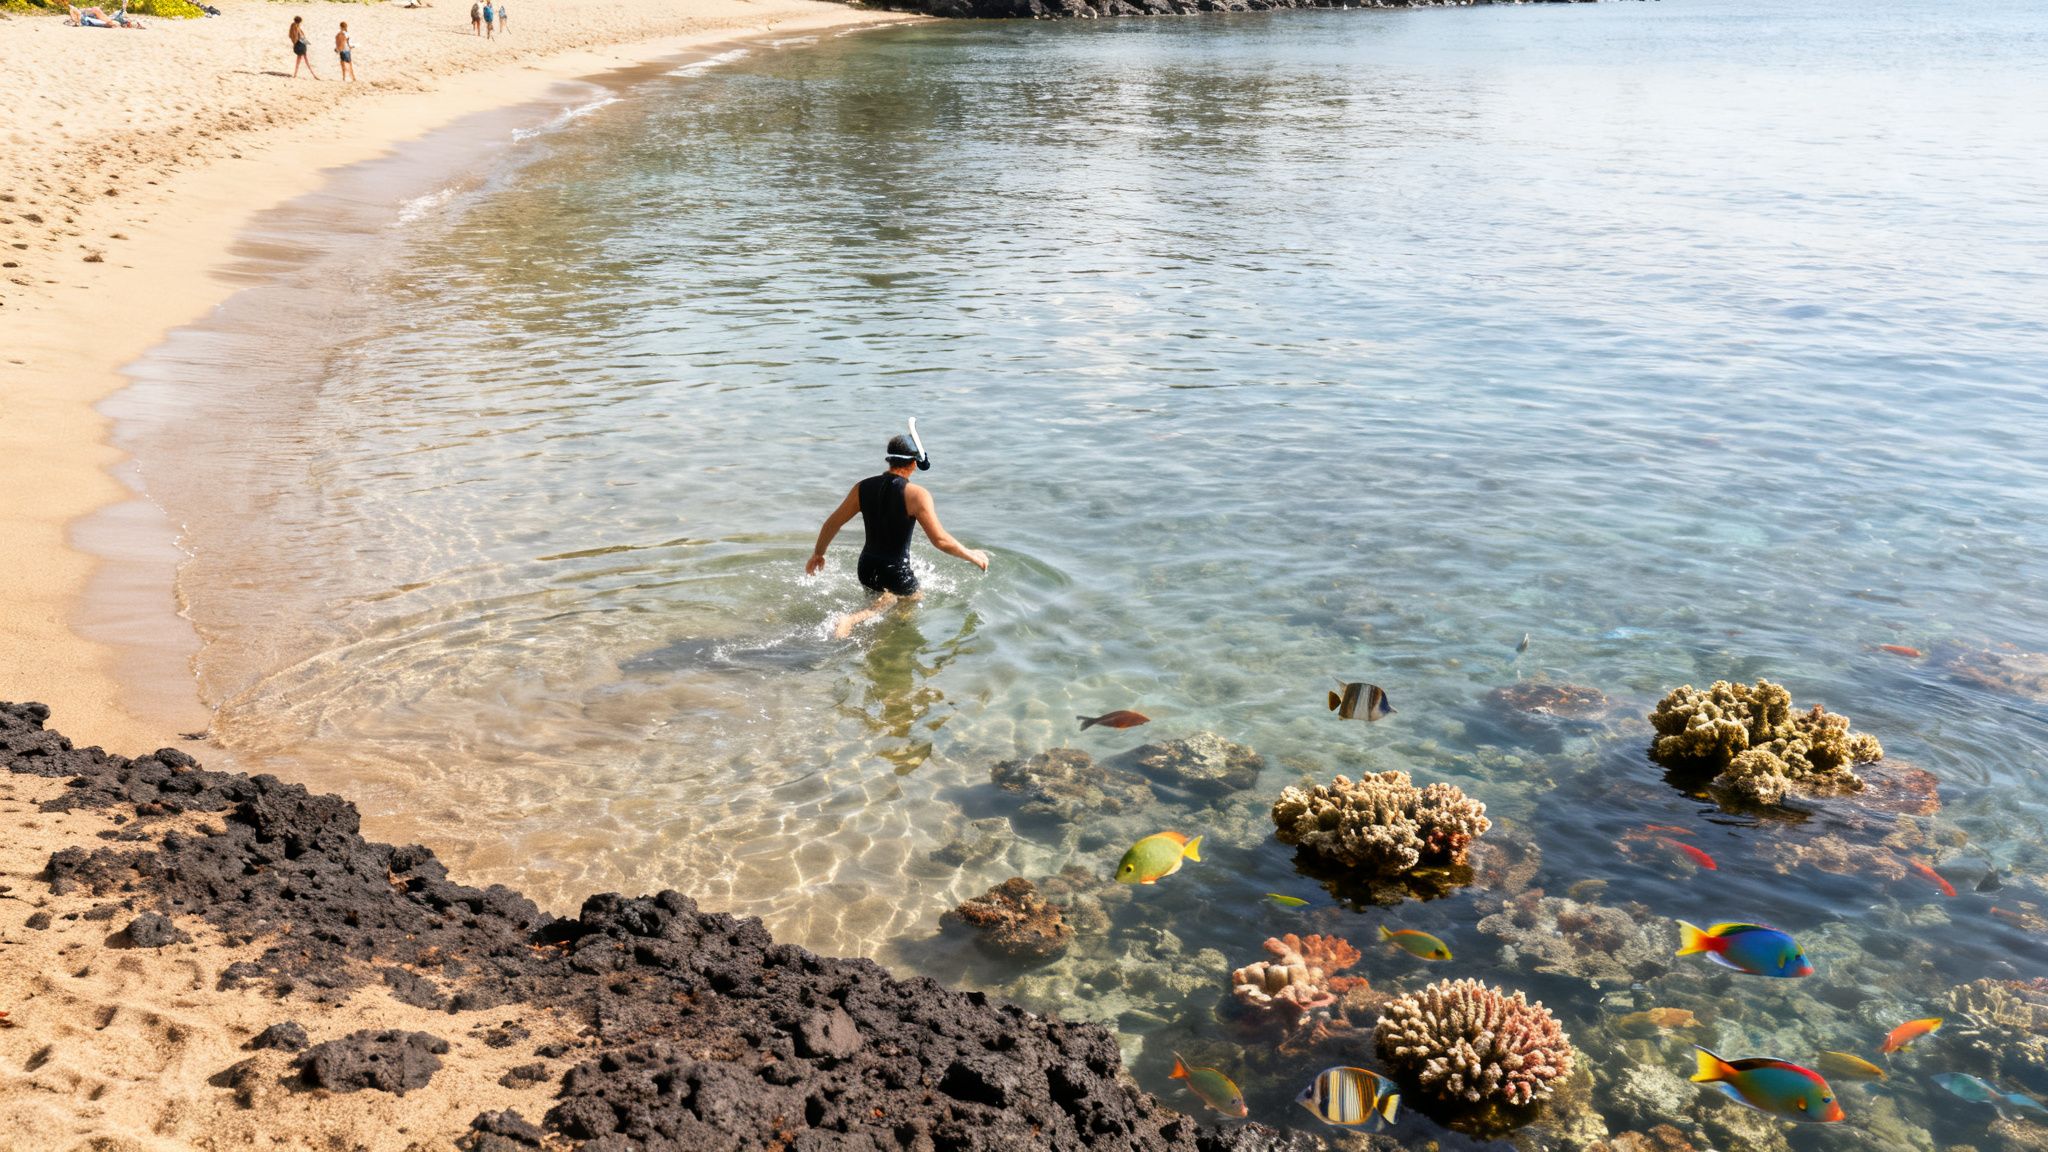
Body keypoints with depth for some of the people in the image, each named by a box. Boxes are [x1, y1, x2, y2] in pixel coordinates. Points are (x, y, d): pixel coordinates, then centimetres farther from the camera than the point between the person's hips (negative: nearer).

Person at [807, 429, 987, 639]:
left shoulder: (863, 488, -1)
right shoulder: (916, 495, -17)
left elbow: (832, 523, 7)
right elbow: (941, 540, -19)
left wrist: (818, 553, 23)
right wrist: (973, 556, -4)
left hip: (867, 569, 7)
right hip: (897, 573, -7)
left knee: (886, 599, 34)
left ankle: (853, 619, 5)